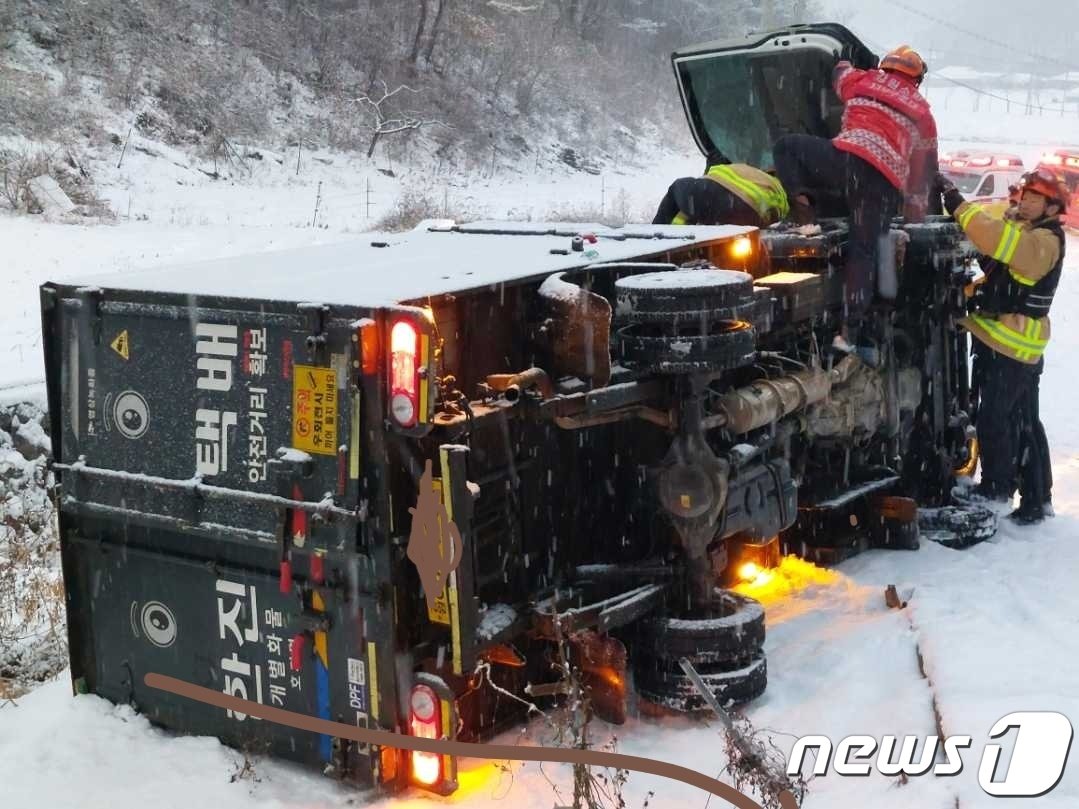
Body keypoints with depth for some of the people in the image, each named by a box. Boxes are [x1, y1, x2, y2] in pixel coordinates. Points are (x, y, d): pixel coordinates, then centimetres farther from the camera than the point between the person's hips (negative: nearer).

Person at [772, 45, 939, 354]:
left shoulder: (863, 81, 21)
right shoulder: (923, 114, 28)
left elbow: (841, 71, 43)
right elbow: (925, 169, 29)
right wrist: (916, 213, 36)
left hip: (848, 157, -2)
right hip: (886, 183, 3)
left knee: (785, 146, 15)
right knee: (863, 251, 6)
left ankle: (802, 203, -6)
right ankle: (851, 327, 2)